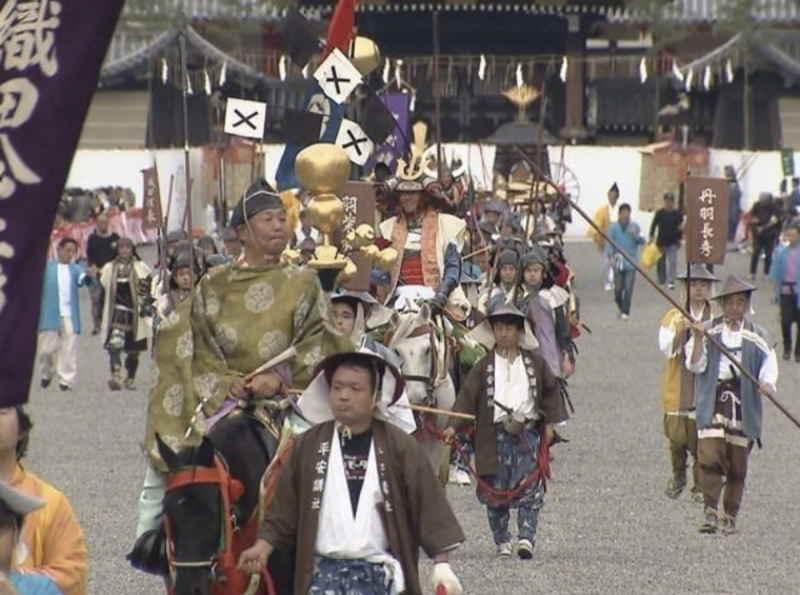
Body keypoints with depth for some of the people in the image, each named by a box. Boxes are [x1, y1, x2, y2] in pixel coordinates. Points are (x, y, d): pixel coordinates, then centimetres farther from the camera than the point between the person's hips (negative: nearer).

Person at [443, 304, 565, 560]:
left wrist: (549, 423, 12)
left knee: (530, 488, -10)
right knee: (495, 491, 4)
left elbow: (550, 389, 17)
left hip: (528, 433, 0)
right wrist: (454, 426, -14)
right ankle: (502, 541, 14)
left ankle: (526, 537, -14)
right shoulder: (484, 365, 2)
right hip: (495, 436, 0)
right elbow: (468, 395, -3)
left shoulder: (534, 362, 7)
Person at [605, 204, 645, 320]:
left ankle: (625, 312, -2)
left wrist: (635, 235, -19)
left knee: (628, 288, -7)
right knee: (618, 288, 6)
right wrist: (610, 257, -17)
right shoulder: (614, 227, -1)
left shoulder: (634, 227, 3)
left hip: (631, 263, 0)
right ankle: (621, 308, 29)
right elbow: (609, 243, -4)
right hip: (618, 262, 0)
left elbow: (642, 241, 2)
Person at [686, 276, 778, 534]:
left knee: (738, 464, 3)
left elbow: (768, 362, 4)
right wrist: (699, 338, -14)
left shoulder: (756, 336, 9)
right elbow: (695, 365, 0)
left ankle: (730, 516, 12)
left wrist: (767, 383, -17)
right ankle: (710, 512, -14)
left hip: (743, 403, 1)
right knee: (710, 456, -15)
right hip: (712, 400, -1)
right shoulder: (708, 331, 7)